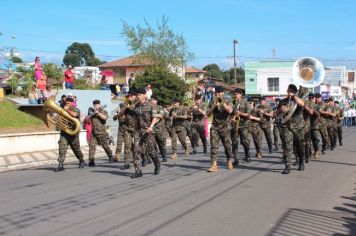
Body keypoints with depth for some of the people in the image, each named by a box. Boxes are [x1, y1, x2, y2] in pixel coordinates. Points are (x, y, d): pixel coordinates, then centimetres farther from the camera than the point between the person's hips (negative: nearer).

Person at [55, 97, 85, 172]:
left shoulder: (76, 110, 1)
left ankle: (81, 161, 32)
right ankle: (60, 165, -14)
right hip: (64, 132, 3)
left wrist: (67, 109, -13)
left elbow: (74, 114, -22)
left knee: (76, 148, 8)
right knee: (62, 148, -12)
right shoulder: (64, 110, 15)